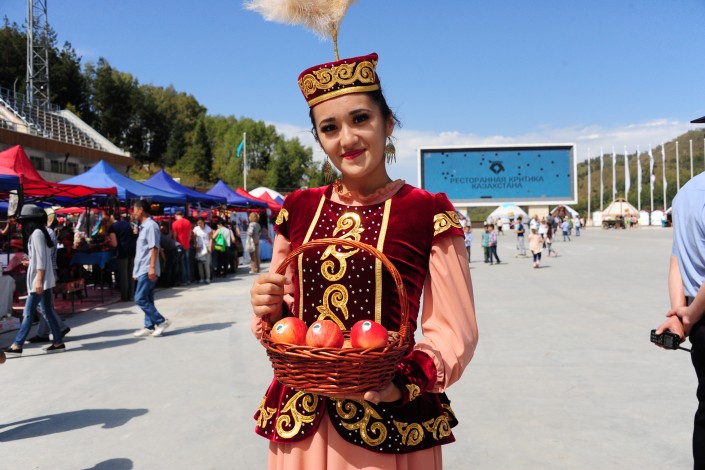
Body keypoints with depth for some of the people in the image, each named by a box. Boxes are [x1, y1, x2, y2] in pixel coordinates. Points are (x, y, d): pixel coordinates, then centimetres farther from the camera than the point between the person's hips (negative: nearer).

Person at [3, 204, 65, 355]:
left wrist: (39, 280, -21)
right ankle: (58, 342, 11)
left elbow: (41, 258, -19)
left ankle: (17, 345, -1)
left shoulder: (36, 233, -13)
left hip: (40, 280, -9)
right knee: (47, 312, 9)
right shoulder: (39, 232, 15)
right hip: (44, 280, 9)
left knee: (28, 313, -5)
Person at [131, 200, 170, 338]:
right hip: (142, 270, 10)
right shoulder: (143, 226, 18)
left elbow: (154, 248, -20)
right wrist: (137, 271, 20)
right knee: (146, 300, 10)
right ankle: (149, 327, 14)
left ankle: (161, 321, -3)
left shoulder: (151, 225, -13)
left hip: (147, 270, -10)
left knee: (140, 299, -9)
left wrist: (152, 268, -25)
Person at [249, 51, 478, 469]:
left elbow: (455, 330, -8)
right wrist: (268, 310, -9)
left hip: (389, 419, -3)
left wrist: (409, 382, -23)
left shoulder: (429, 214, -9)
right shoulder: (298, 210, 2)